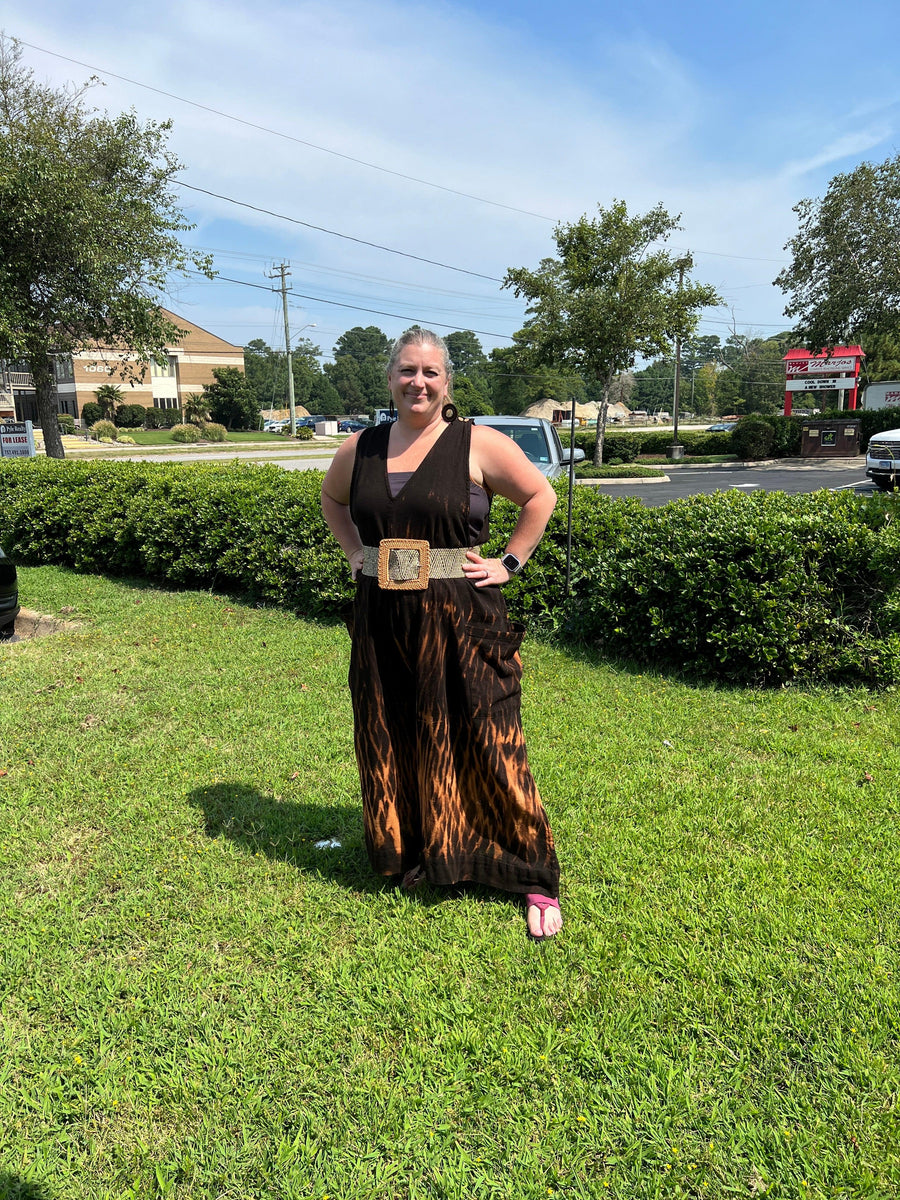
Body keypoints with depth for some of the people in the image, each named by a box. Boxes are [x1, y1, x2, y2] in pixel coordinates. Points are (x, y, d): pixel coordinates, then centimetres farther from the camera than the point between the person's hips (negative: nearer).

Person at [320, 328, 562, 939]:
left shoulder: (479, 445, -4)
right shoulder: (360, 449, 8)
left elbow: (541, 496, 3)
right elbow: (331, 499, 26)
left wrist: (509, 563, -4)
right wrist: (355, 553, 12)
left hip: (461, 622, -4)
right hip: (383, 624, 5)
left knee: (484, 747, -1)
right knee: (390, 745, 13)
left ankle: (536, 880, 13)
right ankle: (405, 852, 35)